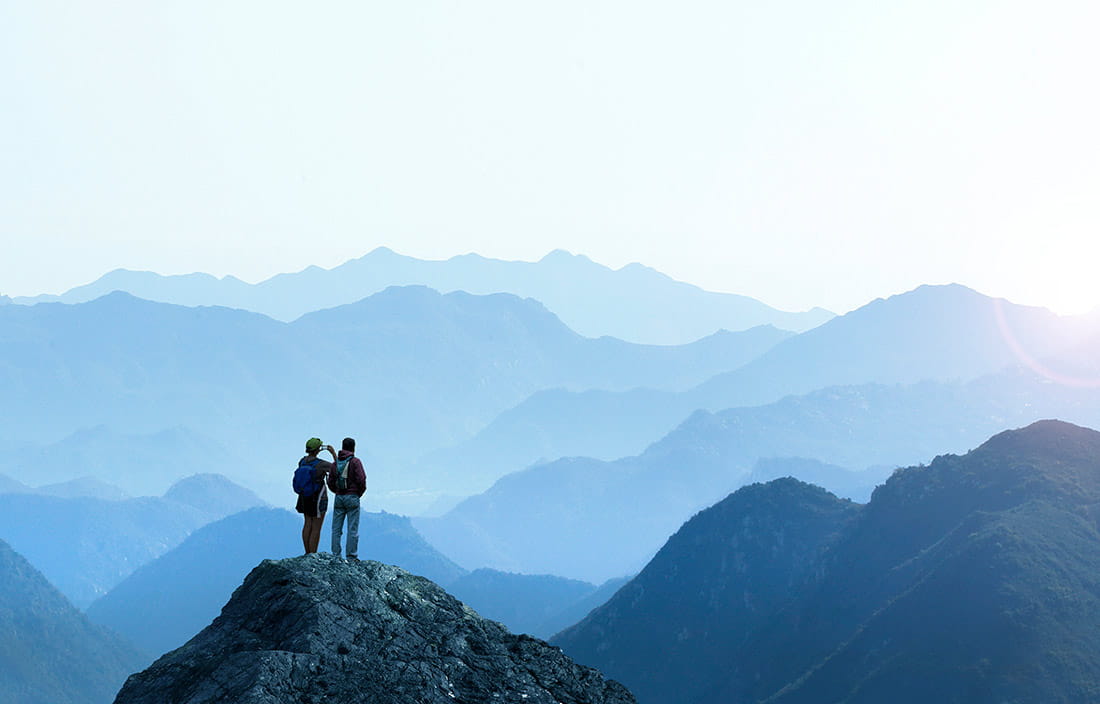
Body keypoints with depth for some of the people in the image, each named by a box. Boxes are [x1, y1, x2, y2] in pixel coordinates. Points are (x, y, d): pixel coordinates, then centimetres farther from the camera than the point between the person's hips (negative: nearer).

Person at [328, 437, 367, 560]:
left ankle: (336, 556, 6)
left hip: (338, 498, 4)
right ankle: (351, 556, -2)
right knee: (352, 529, -1)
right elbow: (361, 480, -12)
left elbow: (330, 482, 9)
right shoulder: (355, 461, -8)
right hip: (352, 498, -4)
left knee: (336, 529, 7)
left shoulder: (336, 462, 7)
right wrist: (359, 493, 4)